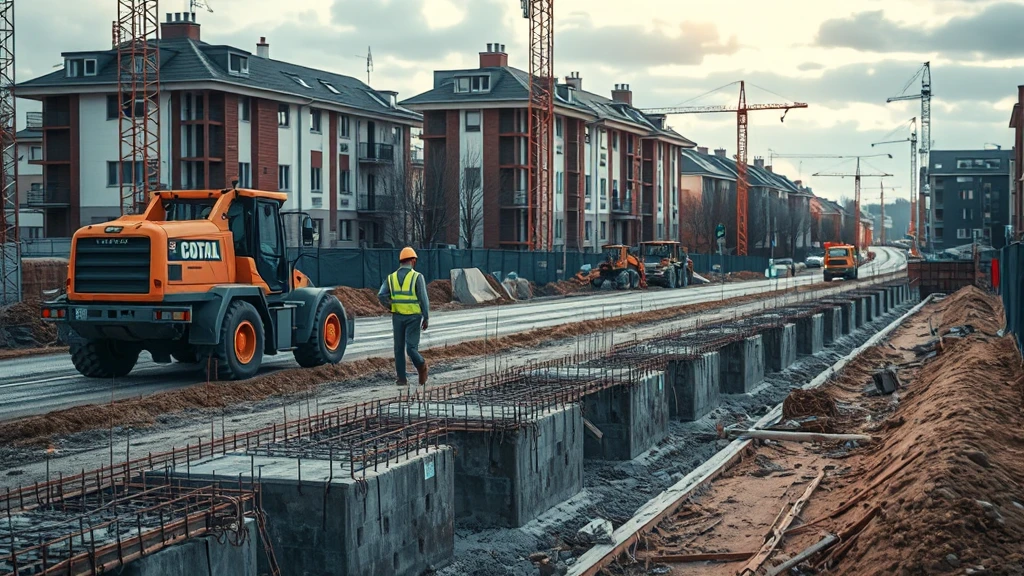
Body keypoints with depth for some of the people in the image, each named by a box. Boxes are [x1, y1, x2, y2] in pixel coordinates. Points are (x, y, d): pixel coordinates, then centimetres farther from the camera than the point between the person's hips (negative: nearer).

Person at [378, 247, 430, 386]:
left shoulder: (391, 278, 4)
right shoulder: (417, 277, -6)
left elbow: (381, 296, -7)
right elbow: (424, 299, -8)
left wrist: (391, 307, 7)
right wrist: (426, 318, -1)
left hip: (397, 316, 3)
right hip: (413, 317, -3)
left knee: (399, 348, 8)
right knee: (411, 347, 3)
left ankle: (402, 379, 9)